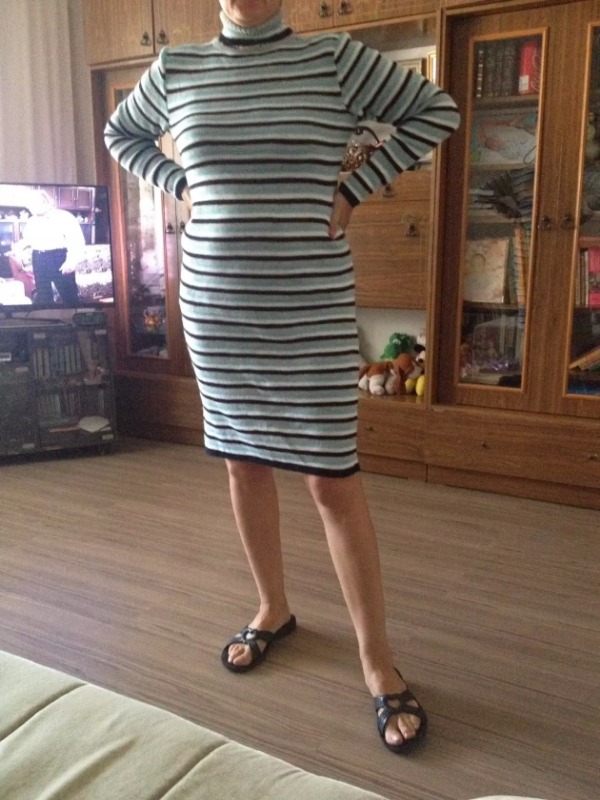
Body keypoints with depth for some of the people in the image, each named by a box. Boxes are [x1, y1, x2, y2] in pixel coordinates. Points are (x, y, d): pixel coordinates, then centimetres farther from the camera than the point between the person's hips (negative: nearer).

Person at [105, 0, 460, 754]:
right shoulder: (175, 69, 8)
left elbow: (437, 111, 5)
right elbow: (120, 133, 26)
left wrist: (353, 189, -2)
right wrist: (181, 186, 8)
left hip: (311, 308, -3)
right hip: (215, 303, 4)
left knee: (332, 480, -3)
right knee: (242, 460, 12)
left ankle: (377, 659, 12)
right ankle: (273, 609, 34)